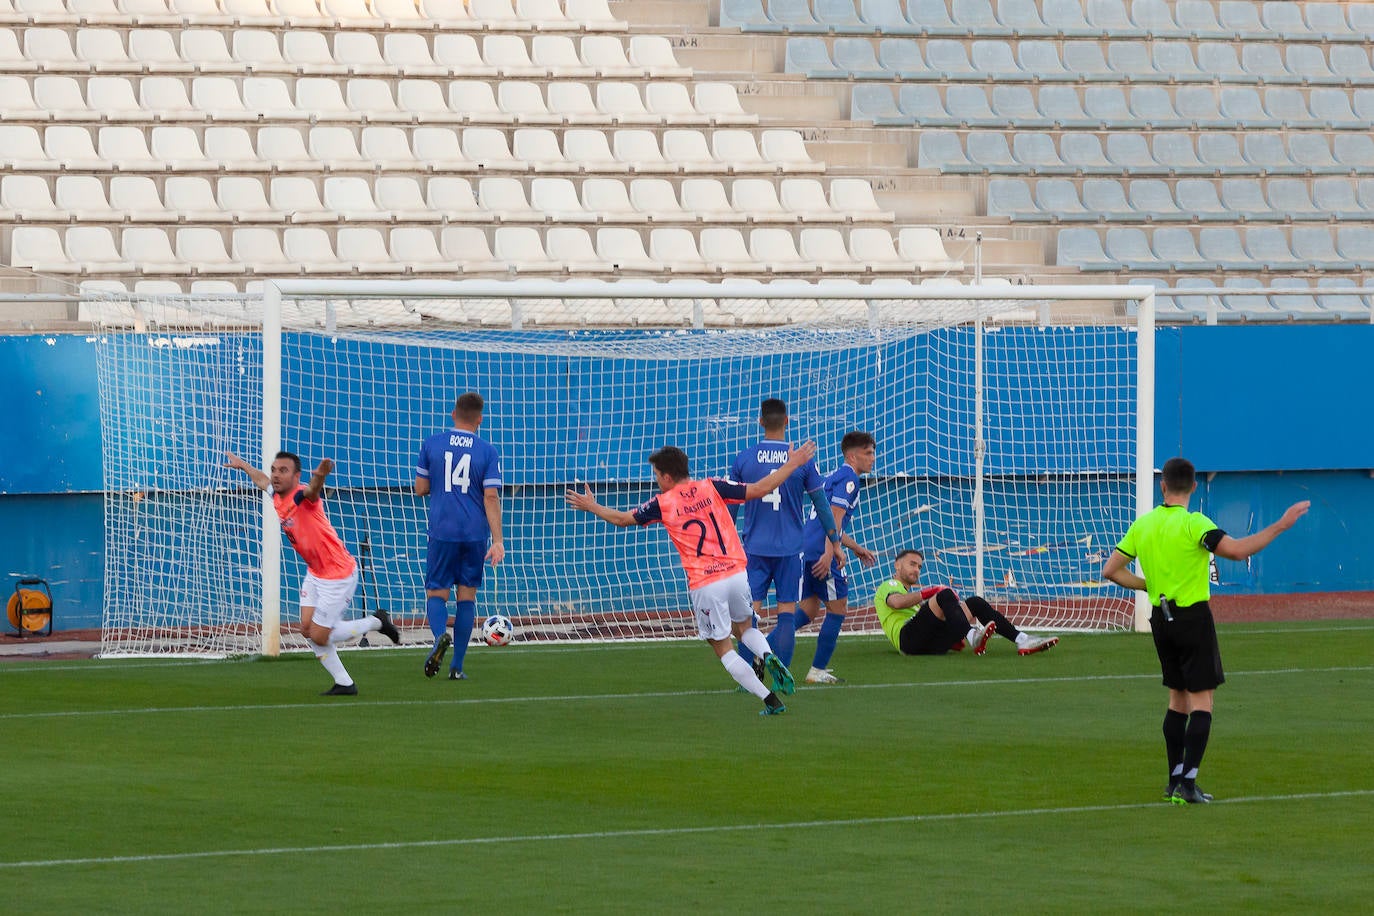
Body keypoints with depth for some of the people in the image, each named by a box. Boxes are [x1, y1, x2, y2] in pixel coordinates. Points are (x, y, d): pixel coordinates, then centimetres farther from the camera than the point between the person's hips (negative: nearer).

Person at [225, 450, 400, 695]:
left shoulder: (302, 496, -24)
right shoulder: (277, 497, 1)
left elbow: (312, 490, -51)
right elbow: (262, 480, 26)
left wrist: (319, 477, -74)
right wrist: (241, 464, 42)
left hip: (339, 575, -9)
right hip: (315, 573, 9)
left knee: (319, 637, -4)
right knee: (307, 630, 3)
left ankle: (376, 622, 16)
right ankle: (344, 684, 14)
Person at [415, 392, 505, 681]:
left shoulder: (431, 444, 1)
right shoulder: (488, 451, -2)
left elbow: (420, 488, 6)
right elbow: (491, 497, -8)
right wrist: (497, 541, -9)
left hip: (441, 531, 0)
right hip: (475, 534, 0)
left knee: (436, 593, 6)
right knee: (467, 595, 9)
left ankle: (440, 635, -26)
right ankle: (457, 666, 7)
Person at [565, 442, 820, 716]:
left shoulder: (663, 504, 1)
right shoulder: (712, 488, 4)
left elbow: (622, 519, 15)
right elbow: (759, 490, 2)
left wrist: (591, 506, 33)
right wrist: (792, 464, 12)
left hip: (704, 585, -3)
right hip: (737, 573, 3)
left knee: (723, 648, 9)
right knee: (744, 628, 27)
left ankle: (770, 700, -2)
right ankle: (769, 657, -7)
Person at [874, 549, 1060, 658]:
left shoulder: (911, 594, 43)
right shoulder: (888, 586, 18)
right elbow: (896, 602, -9)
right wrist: (926, 594, -10)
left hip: (932, 644, 8)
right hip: (907, 637, -8)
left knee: (974, 603, 0)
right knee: (945, 595, -28)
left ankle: (1021, 640, -13)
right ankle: (972, 636, -54)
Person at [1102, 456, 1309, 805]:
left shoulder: (1142, 525, 4)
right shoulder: (1193, 524, -15)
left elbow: (1111, 570, 7)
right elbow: (1236, 550, -26)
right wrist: (1280, 526, -20)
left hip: (1161, 619, 6)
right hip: (1194, 617, -6)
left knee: (1178, 698, 17)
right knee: (1201, 700, -4)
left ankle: (1175, 781, 18)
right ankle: (1188, 785, -12)